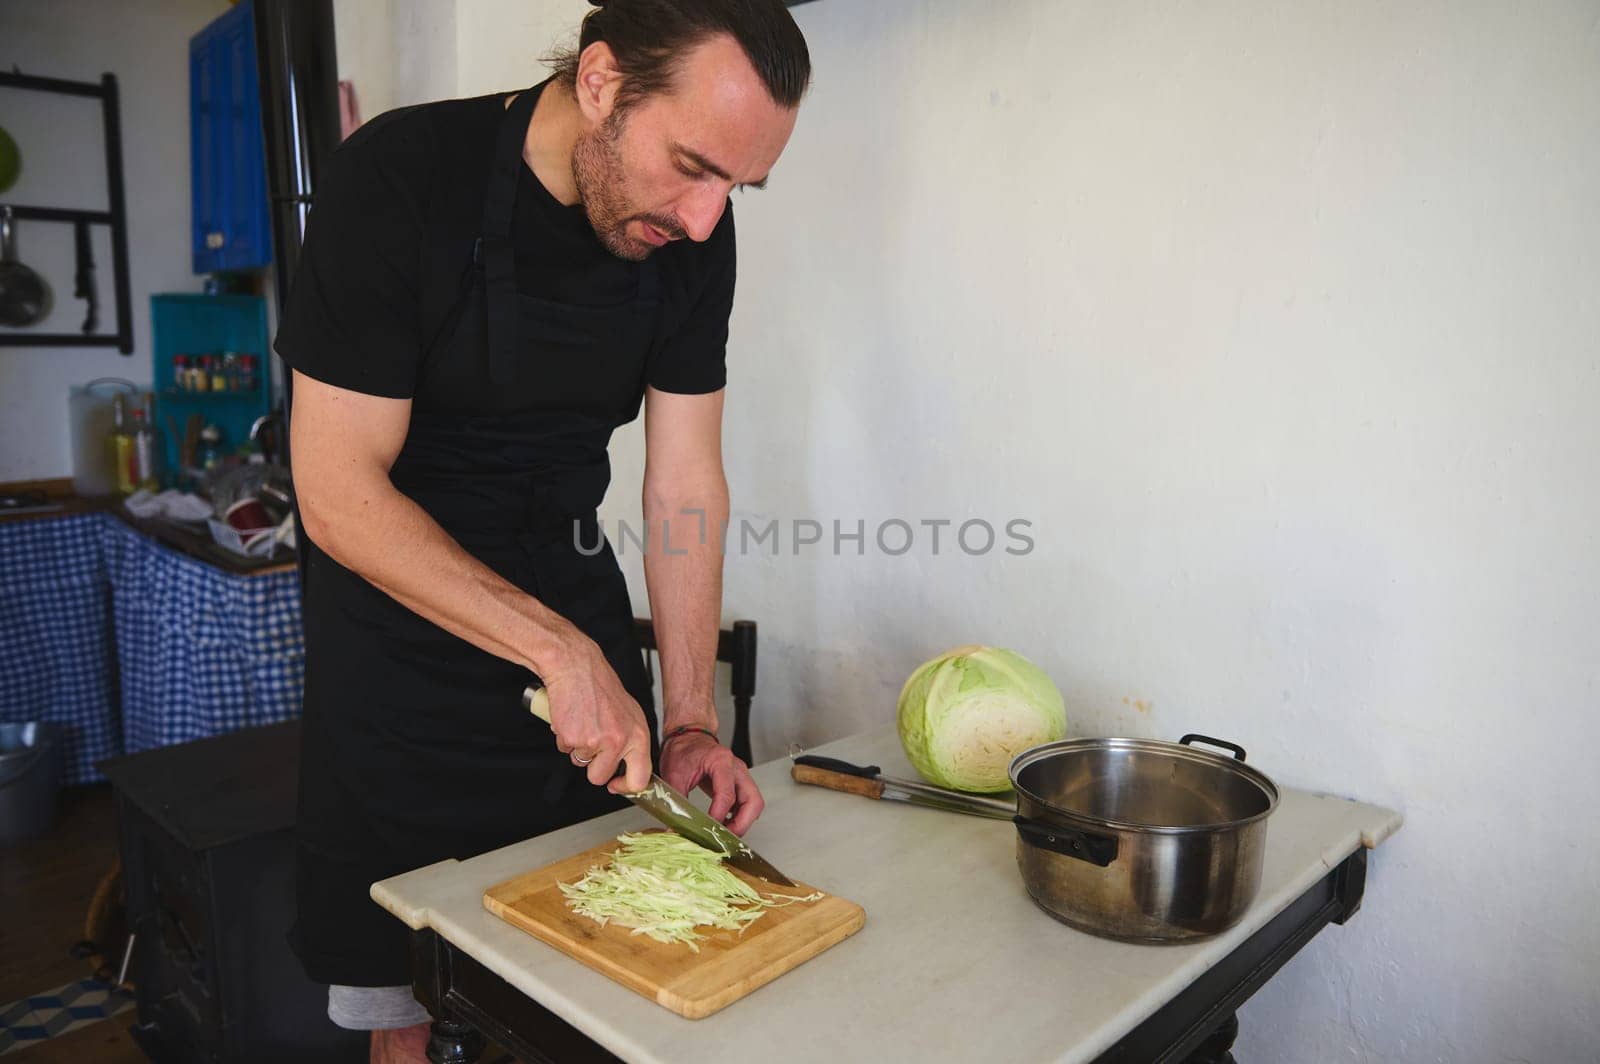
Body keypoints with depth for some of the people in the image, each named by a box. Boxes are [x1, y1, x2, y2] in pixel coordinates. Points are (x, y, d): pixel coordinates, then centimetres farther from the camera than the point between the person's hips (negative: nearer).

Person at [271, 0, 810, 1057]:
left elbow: (686, 480, -4)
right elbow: (338, 495, -21)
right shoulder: (398, 179, -21)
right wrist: (561, 651, -25)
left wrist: (692, 720, -8)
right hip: (401, 612, -3)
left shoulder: (693, 232, -8)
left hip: (573, 594, 4)